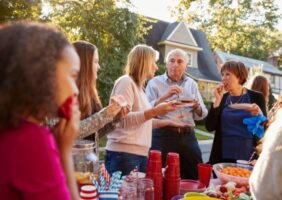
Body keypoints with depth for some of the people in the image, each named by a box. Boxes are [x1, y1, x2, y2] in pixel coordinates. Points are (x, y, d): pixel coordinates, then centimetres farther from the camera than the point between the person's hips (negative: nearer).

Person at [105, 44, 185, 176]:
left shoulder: (139, 86, 18)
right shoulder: (126, 82, -7)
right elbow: (123, 119, -17)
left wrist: (169, 122, 24)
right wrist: (155, 111, -24)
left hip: (141, 154, 8)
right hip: (124, 154, -8)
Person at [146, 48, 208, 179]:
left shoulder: (192, 84, 13)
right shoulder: (155, 83, 0)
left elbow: (202, 114, 13)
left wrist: (197, 106, -8)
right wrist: (164, 97, -22)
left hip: (188, 136, 4)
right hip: (163, 136, -4)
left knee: (195, 178, 12)